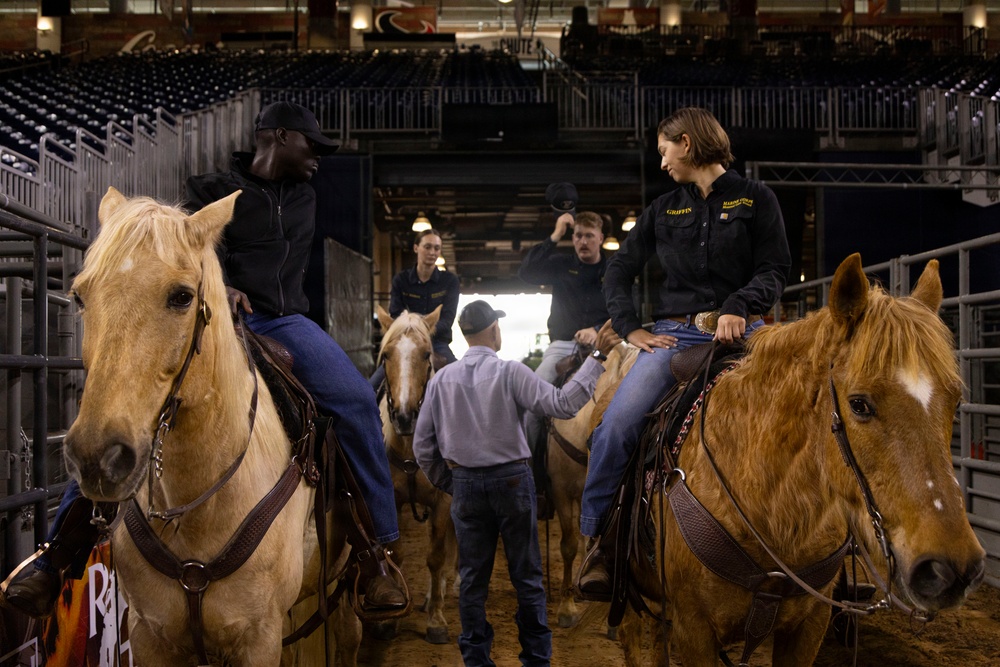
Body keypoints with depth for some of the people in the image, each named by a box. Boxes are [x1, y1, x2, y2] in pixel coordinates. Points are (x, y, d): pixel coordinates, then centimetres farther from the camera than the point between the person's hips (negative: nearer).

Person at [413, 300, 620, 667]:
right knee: (526, 575, 8)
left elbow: (423, 444, 2)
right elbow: (563, 404, -16)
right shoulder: (510, 372, -11)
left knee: (472, 578, 11)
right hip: (511, 481, -3)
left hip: (465, 485, 3)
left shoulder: (442, 379, 0)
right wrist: (597, 358, -12)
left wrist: (446, 484, 15)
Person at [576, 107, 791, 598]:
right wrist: (629, 328, 7)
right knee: (617, 424, -21)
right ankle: (598, 539, -11)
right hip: (675, 335, 2)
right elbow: (620, 269, 21)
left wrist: (739, 305, -18)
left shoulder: (755, 199, 8)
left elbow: (775, 270, 1)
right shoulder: (664, 210, 18)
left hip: (740, 333, -2)